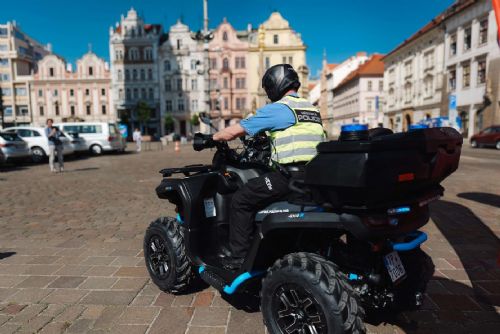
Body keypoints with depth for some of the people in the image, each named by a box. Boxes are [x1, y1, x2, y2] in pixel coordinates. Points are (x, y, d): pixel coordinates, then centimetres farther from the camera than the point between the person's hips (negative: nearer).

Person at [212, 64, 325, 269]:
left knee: (241, 200, 1)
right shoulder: (312, 109, 19)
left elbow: (234, 131, -3)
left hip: (290, 176, -9)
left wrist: (212, 137, 15)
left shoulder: (276, 109, -5)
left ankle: (239, 256, 4)